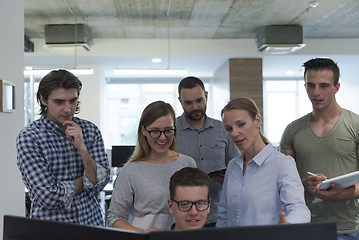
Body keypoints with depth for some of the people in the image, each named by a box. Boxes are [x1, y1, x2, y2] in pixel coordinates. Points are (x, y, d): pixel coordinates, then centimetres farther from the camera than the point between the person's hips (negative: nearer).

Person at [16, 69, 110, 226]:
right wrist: (86, 181, -8)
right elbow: (49, 197, -20)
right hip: (50, 225, -3)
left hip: (91, 221, 4)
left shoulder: (90, 130, -3)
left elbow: (101, 182, -9)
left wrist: (82, 148, -21)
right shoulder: (28, 137, -14)